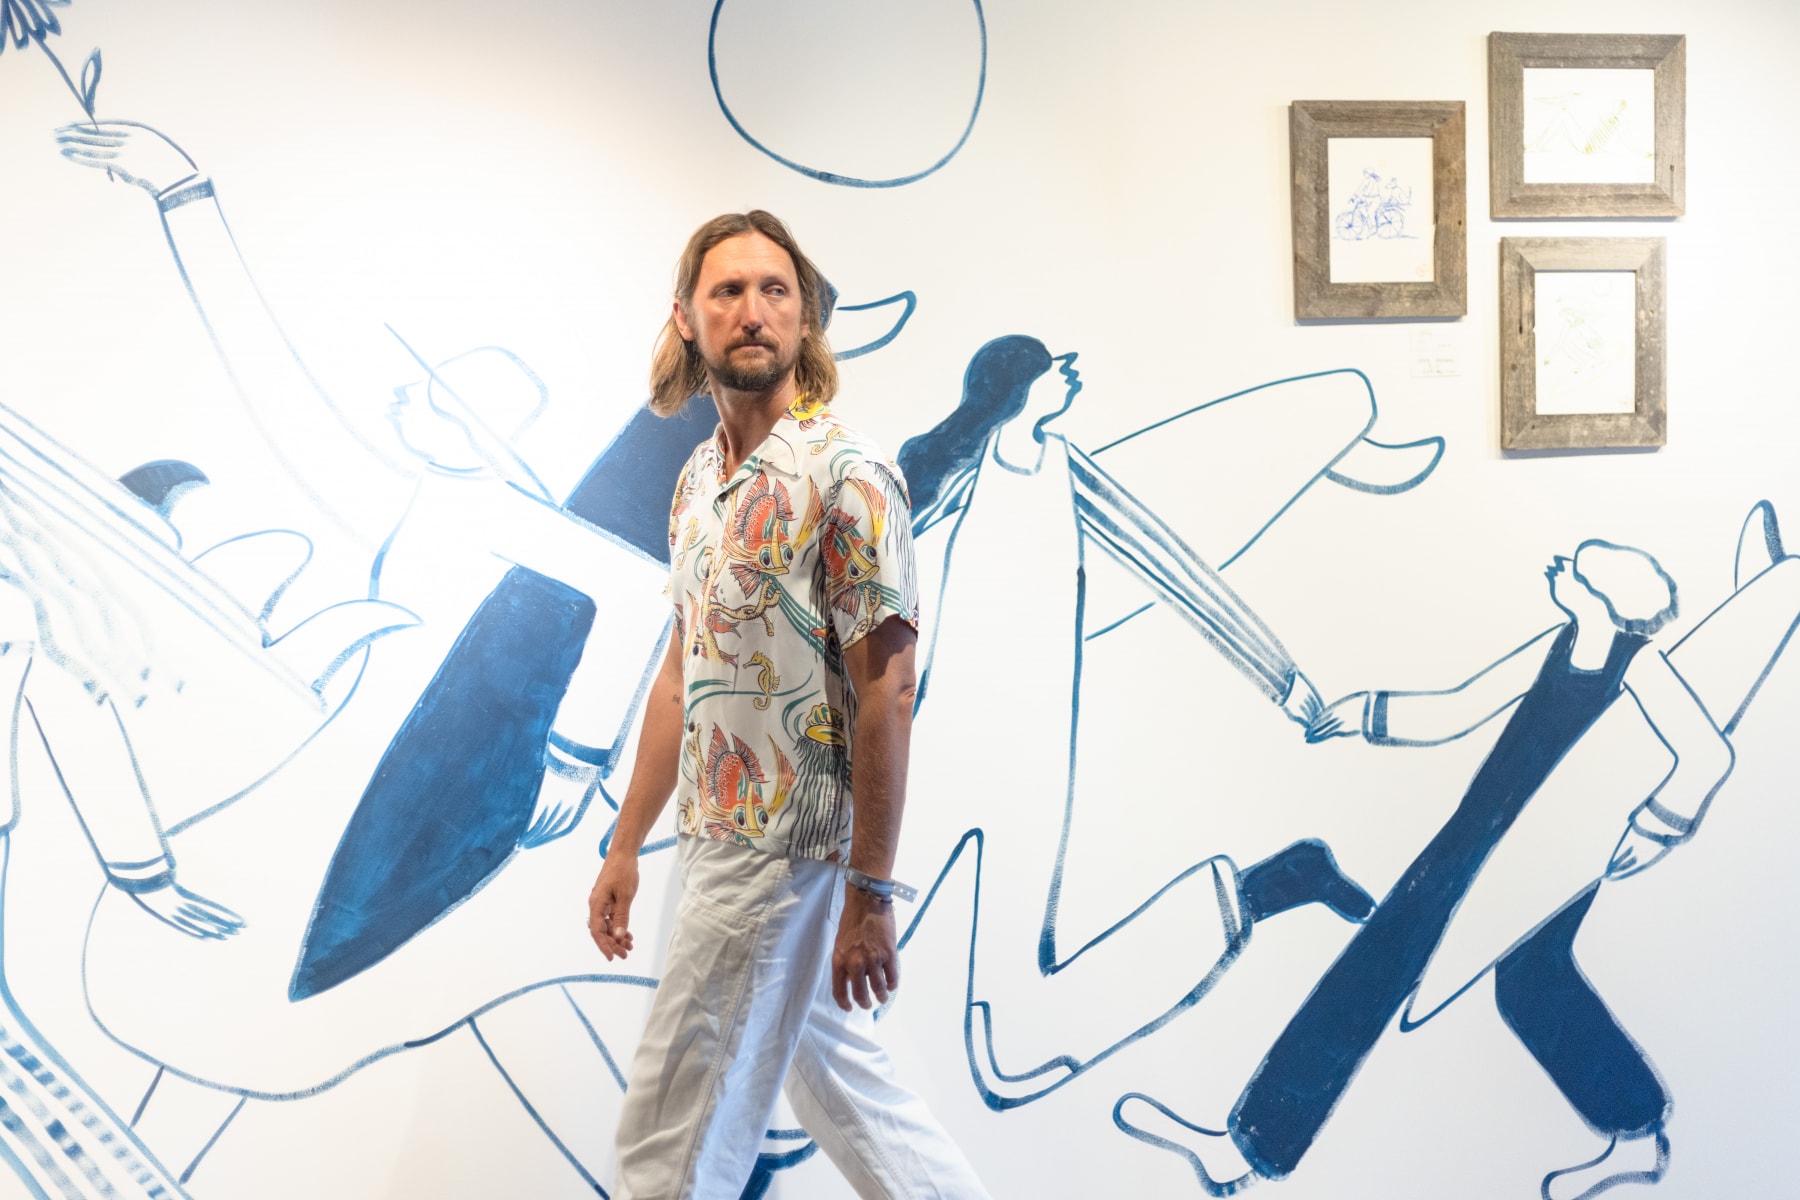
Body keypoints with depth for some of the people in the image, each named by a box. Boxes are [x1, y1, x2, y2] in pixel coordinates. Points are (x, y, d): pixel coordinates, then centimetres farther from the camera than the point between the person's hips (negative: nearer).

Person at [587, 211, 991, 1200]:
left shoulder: (846, 475, -16)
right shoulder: (700, 476, 10)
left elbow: (883, 695, -18)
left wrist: (870, 895, -19)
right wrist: (626, 846, 15)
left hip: (781, 855, -8)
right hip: (714, 841, 8)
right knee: (830, 1073, 20)